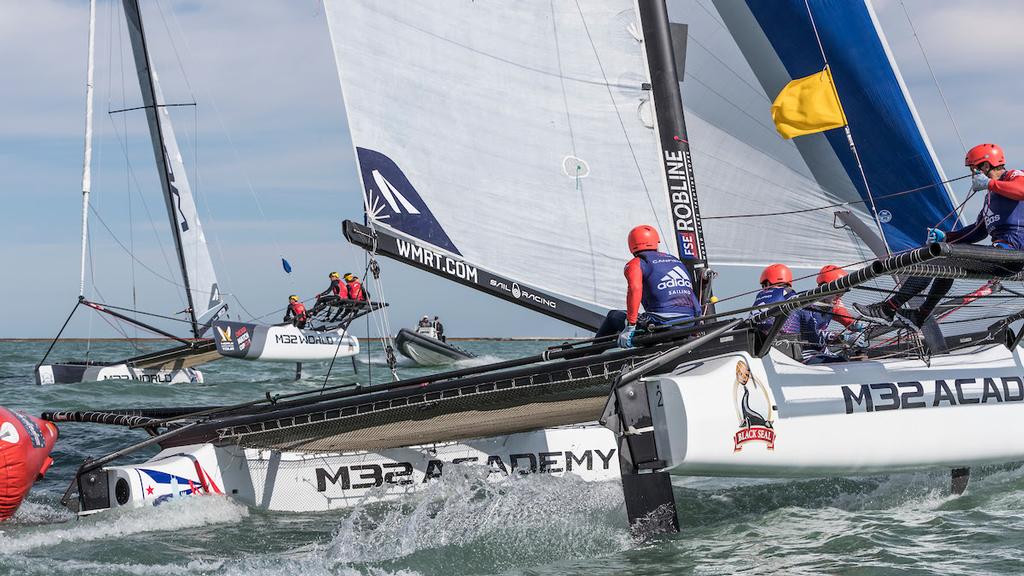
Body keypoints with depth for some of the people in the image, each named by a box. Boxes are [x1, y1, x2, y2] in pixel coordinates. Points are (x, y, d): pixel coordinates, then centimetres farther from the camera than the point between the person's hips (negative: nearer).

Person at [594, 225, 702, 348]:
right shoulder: (676, 260, 23)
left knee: (613, 316, 20)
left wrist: (630, 326, -17)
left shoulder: (636, 264, 3)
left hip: (661, 324, -6)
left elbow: (635, 289, -18)